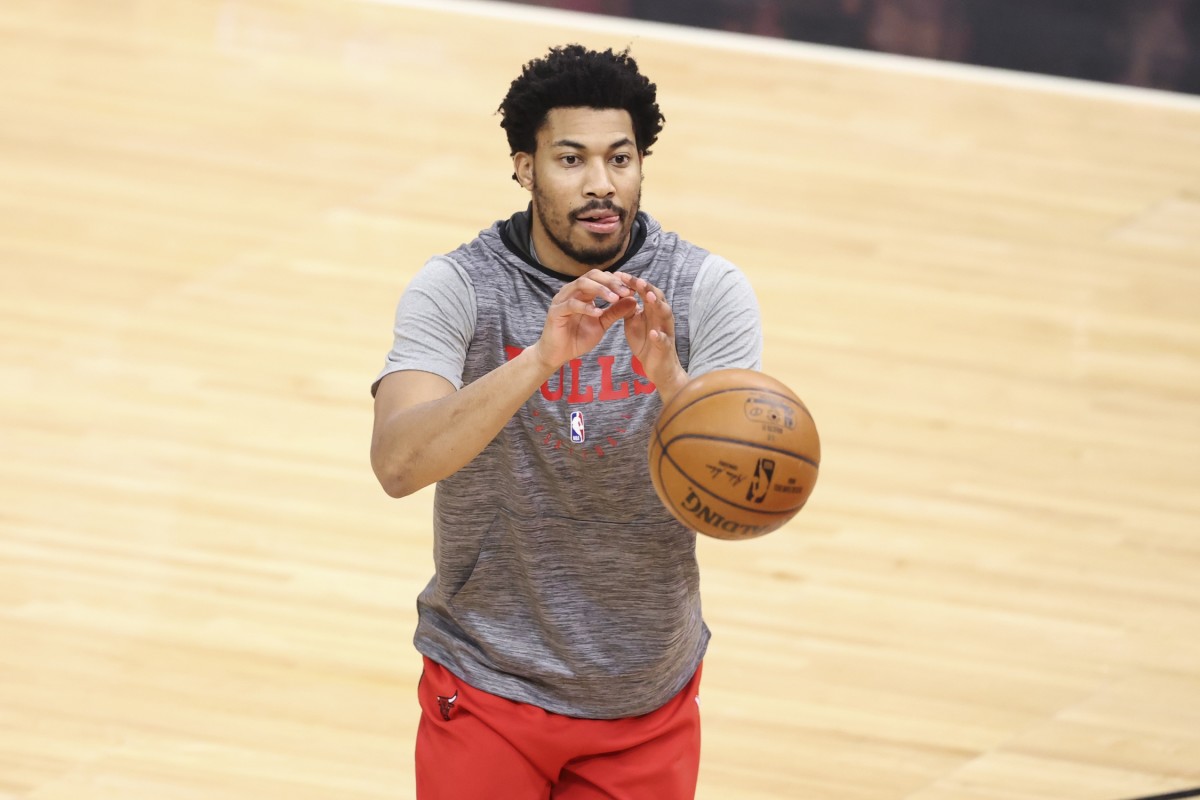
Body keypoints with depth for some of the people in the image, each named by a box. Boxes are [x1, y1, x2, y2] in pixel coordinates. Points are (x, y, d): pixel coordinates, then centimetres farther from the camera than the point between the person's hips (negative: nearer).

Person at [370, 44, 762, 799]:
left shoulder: (706, 292, -11)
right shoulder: (457, 290, -13)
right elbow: (397, 462, -30)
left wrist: (668, 376, -40)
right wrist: (544, 356, -41)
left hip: (648, 701, 1)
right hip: (490, 689, -1)